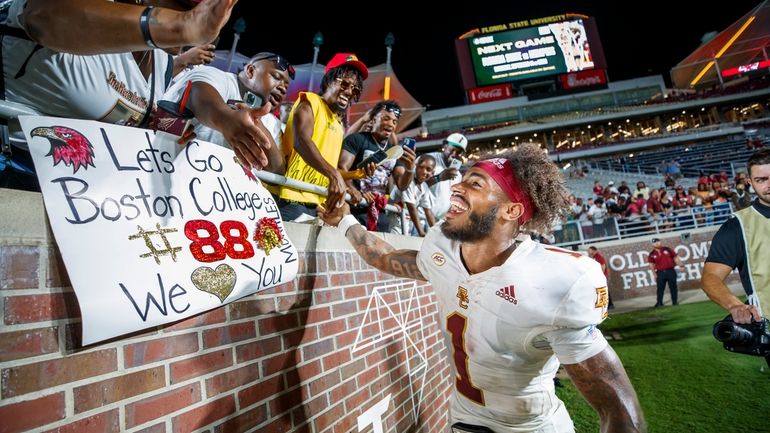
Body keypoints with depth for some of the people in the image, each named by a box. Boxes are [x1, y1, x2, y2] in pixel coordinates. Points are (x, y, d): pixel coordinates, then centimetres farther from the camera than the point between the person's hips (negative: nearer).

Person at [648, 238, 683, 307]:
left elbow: (675, 257, 7)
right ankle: (659, 302, 9)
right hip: (660, 273, -1)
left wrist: (680, 264, -5)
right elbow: (651, 264, 5)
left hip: (670, 271, 1)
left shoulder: (667, 249, 4)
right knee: (660, 288, 1)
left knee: (673, 287, 6)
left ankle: (675, 301, 17)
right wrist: (655, 273, -1)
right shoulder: (652, 254, 1)